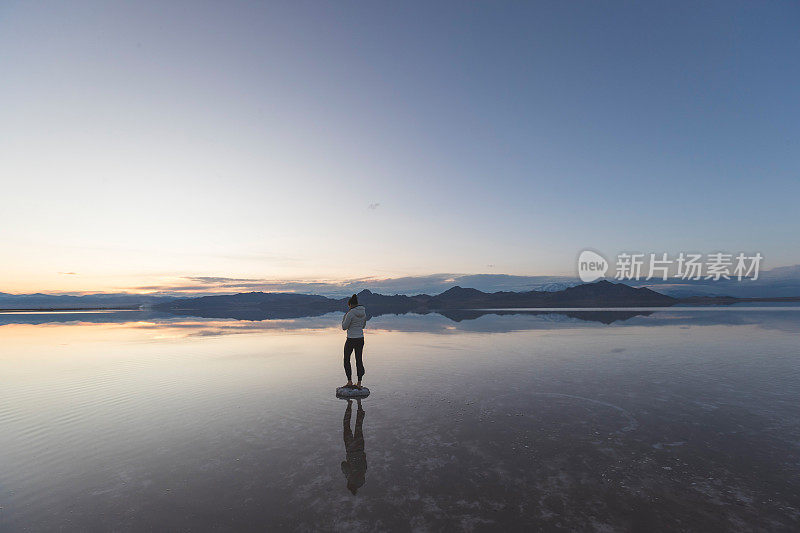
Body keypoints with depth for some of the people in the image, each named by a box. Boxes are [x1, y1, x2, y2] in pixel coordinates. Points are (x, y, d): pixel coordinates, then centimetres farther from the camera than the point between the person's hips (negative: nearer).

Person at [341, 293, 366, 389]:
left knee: (346, 360, 12)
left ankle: (349, 382, 11)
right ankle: (359, 384, 14)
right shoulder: (363, 312, 4)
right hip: (360, 339, 6)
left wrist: (344, 317, 2)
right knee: (359, 360, 11)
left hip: (351, 340, -6)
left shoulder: (350, 313, -17)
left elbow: (344, 327, -10)